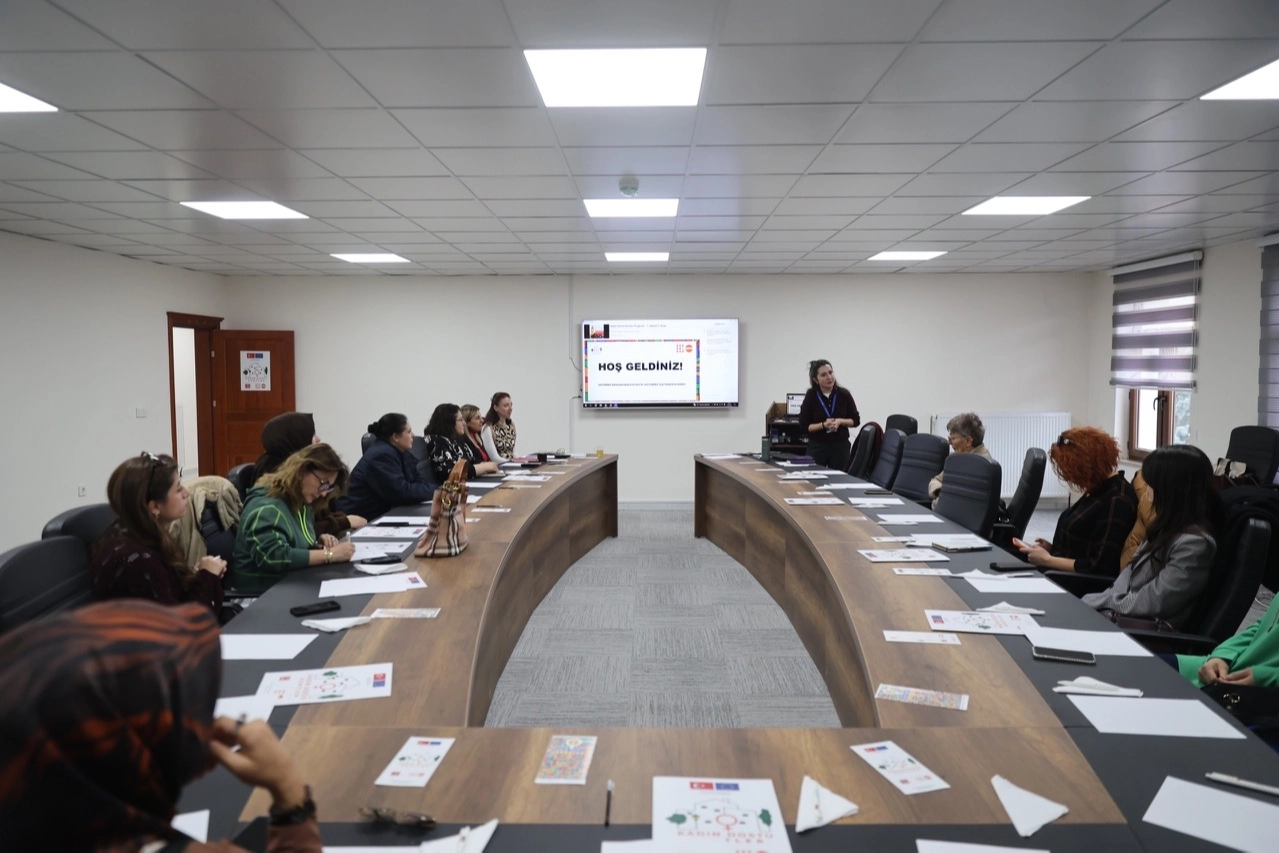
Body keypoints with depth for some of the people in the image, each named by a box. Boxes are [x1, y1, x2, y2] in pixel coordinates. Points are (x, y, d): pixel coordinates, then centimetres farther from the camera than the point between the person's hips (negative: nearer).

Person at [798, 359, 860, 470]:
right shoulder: (811, 396, -5)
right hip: (817, 447, -1)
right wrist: (823, 425, -19)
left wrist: (840, 421, -13)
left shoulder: (844, 394, -2)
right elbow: (804, 426, -4)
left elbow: (856, 420, 5)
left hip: (841, 446, 1)